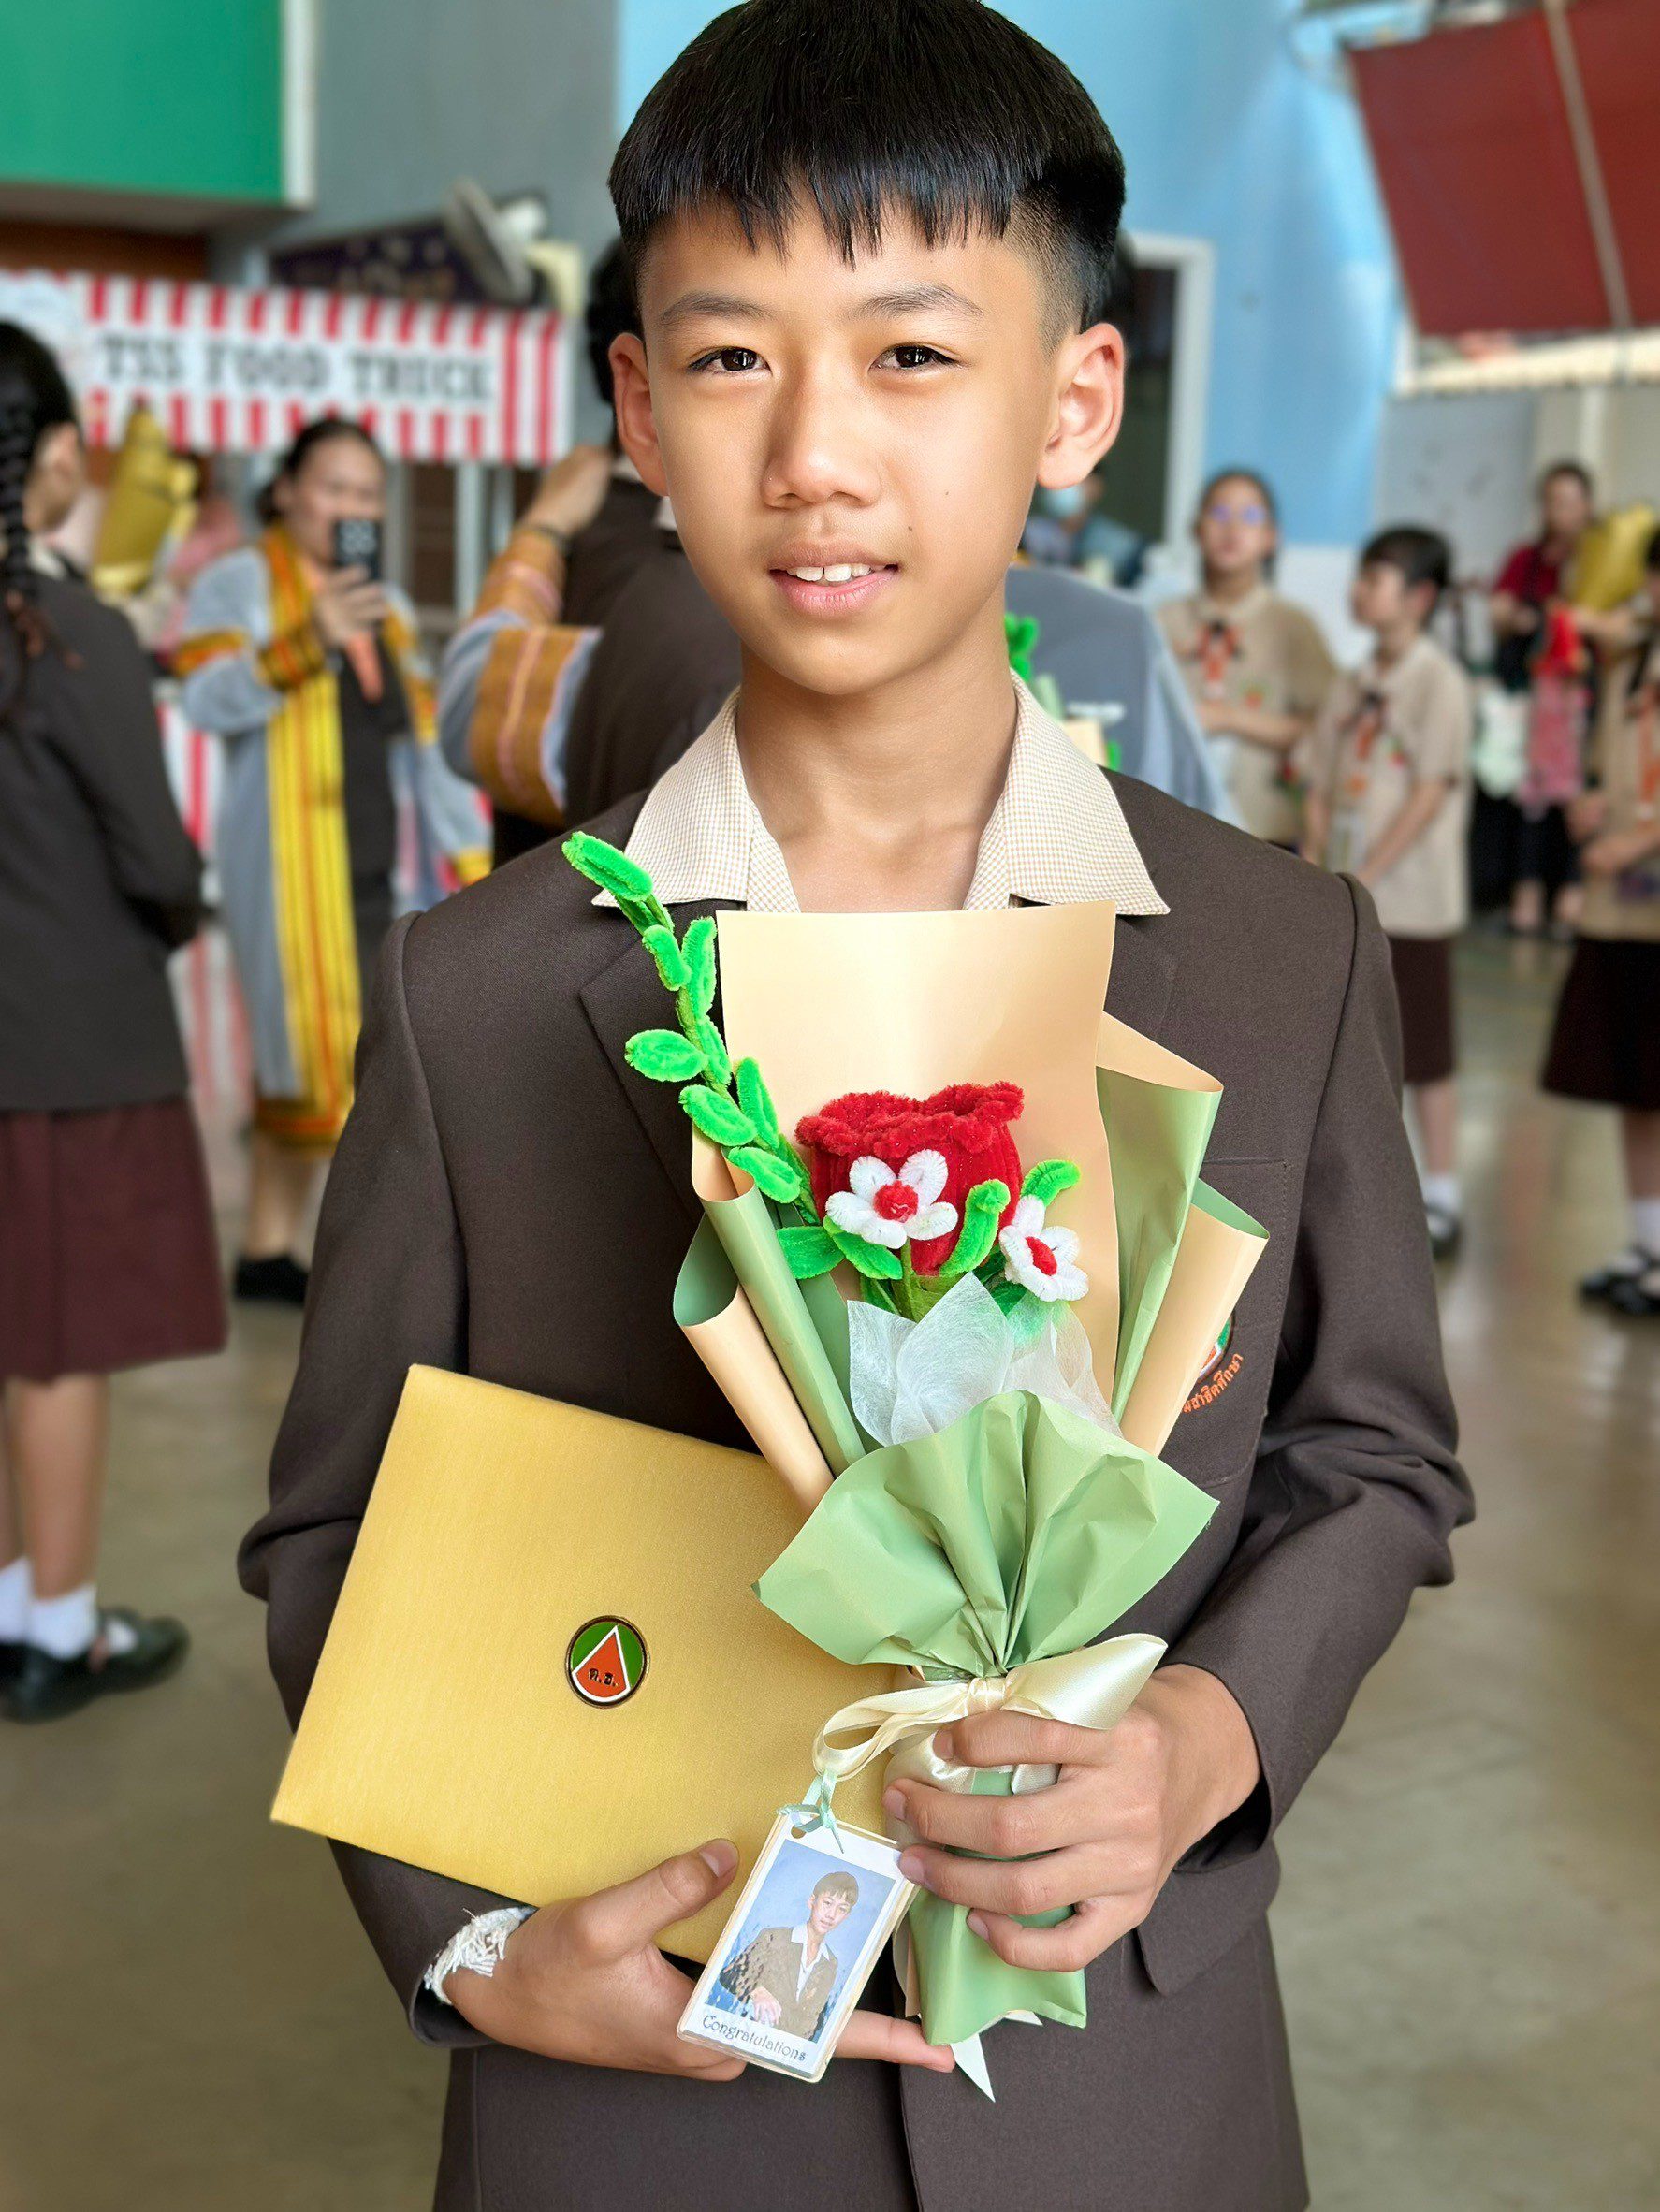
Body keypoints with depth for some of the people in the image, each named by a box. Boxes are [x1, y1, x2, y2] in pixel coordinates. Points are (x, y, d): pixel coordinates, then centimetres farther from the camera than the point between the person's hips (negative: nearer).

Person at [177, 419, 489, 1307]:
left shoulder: (388, 605, 21)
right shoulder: (239, 582, 2)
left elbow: (426, 742, 20)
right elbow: (209, 699, -15)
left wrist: (472, 857, 14)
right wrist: (306, 642, -28)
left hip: (370, 864, 6)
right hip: (285, 859, -6)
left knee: (298, 1062, 7)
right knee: (314, 1046, -9)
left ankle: (268, 1251, 13)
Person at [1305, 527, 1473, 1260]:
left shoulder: (1439, 682, -9)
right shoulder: (1355, 685, 11)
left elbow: (1431, 793, -14)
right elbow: (1323, 788, 11)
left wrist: (1365, 877, -17)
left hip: (1410, 900, -6)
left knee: (1424, 1053, 1)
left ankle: (1440, 1200, 12)